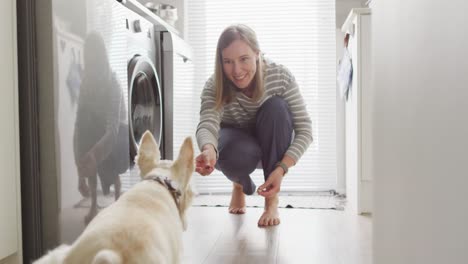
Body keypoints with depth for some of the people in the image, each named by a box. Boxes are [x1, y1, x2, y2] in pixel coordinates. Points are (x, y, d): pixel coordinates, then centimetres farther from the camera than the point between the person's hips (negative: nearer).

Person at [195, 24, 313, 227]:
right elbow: (207, 124, -43)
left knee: (276, 107, -31)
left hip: (272, 144, 1)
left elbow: (304, 129, -24)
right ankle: (240, 184, 5)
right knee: (232, 155, -38)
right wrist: (209, 150, -67)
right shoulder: (215, 87, -25)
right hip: (239, 140, -1)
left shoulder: (281, 77, -24)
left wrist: (281, 169, -38)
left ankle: (272, 200, -19)